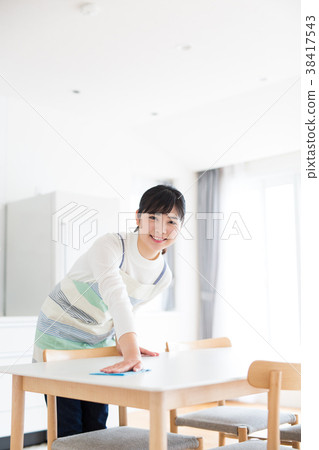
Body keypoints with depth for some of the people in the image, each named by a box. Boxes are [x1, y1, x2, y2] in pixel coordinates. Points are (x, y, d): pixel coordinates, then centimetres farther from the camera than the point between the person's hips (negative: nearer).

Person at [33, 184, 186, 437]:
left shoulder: (163, 277, -5)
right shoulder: (111, 245, -26)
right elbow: (115, 295, -41)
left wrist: (122, 340, -8)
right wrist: (131, 350, -52)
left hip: (99, 342, 6)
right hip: (60, 336, -5)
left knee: (96, 429, 7)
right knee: (69, 433, -3)